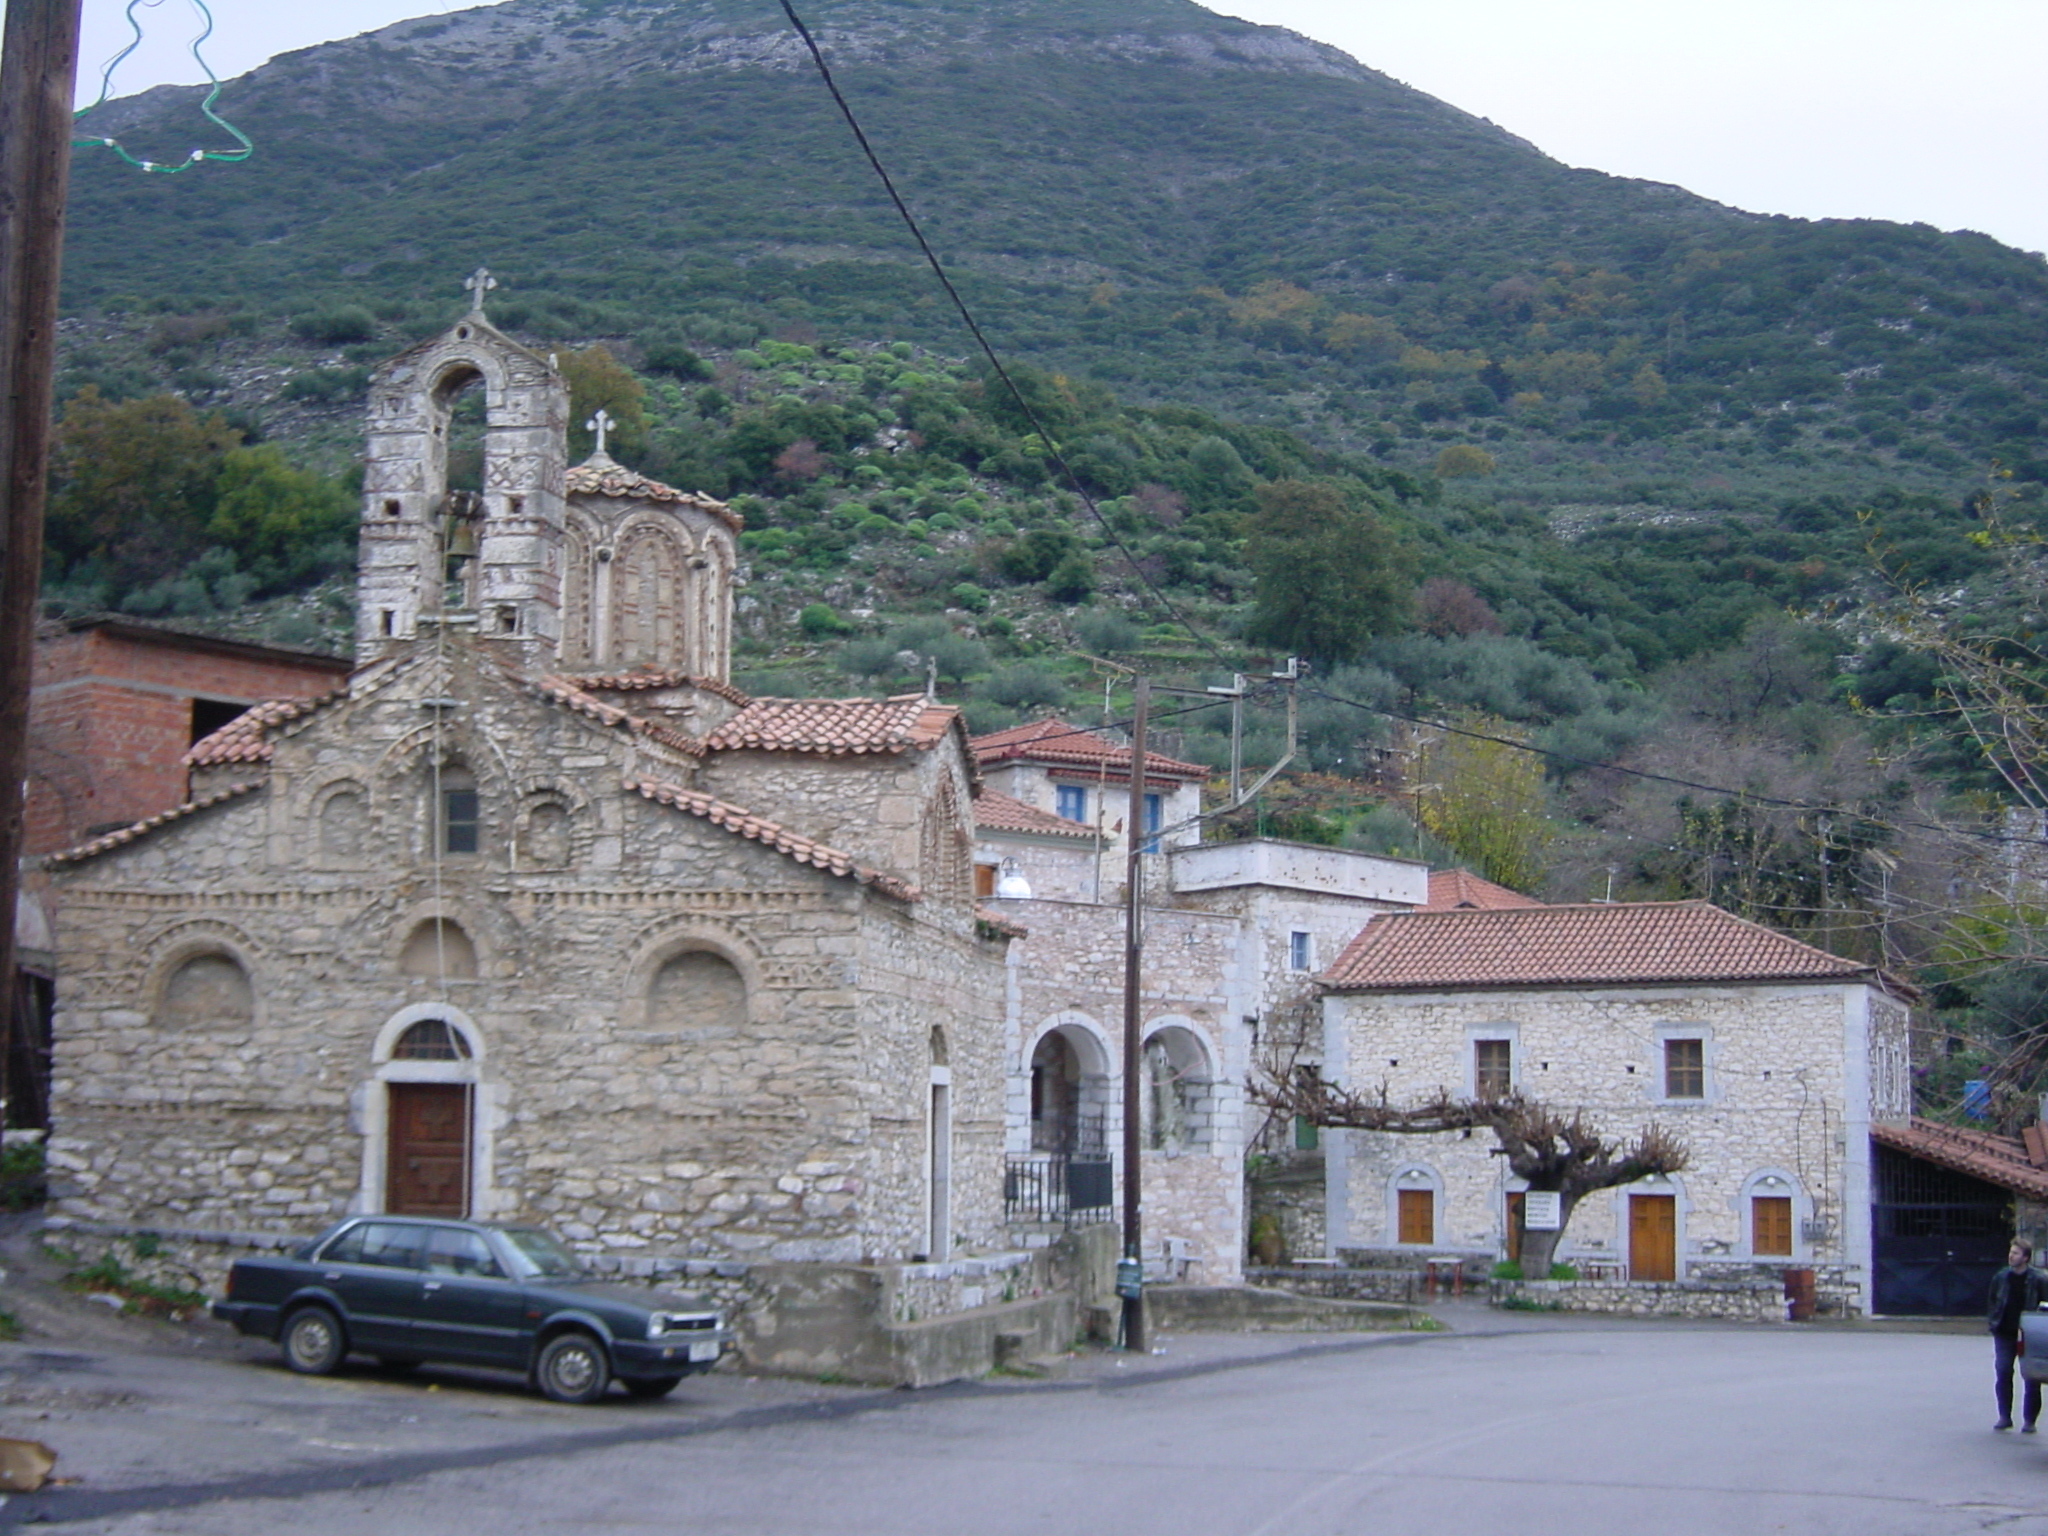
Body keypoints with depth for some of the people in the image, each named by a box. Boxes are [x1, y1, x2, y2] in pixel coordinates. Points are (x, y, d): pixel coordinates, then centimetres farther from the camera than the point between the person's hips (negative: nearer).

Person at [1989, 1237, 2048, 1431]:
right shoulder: (2000, 1278, 4)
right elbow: (1993, 1304, 13)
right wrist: (1994, 1326, 4)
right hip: (2005, 1333, 3)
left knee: (2032, 1378, 0)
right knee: (2003, 1373, -1)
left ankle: (2029, 1420, 8)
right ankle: (2004, 1416, 7)